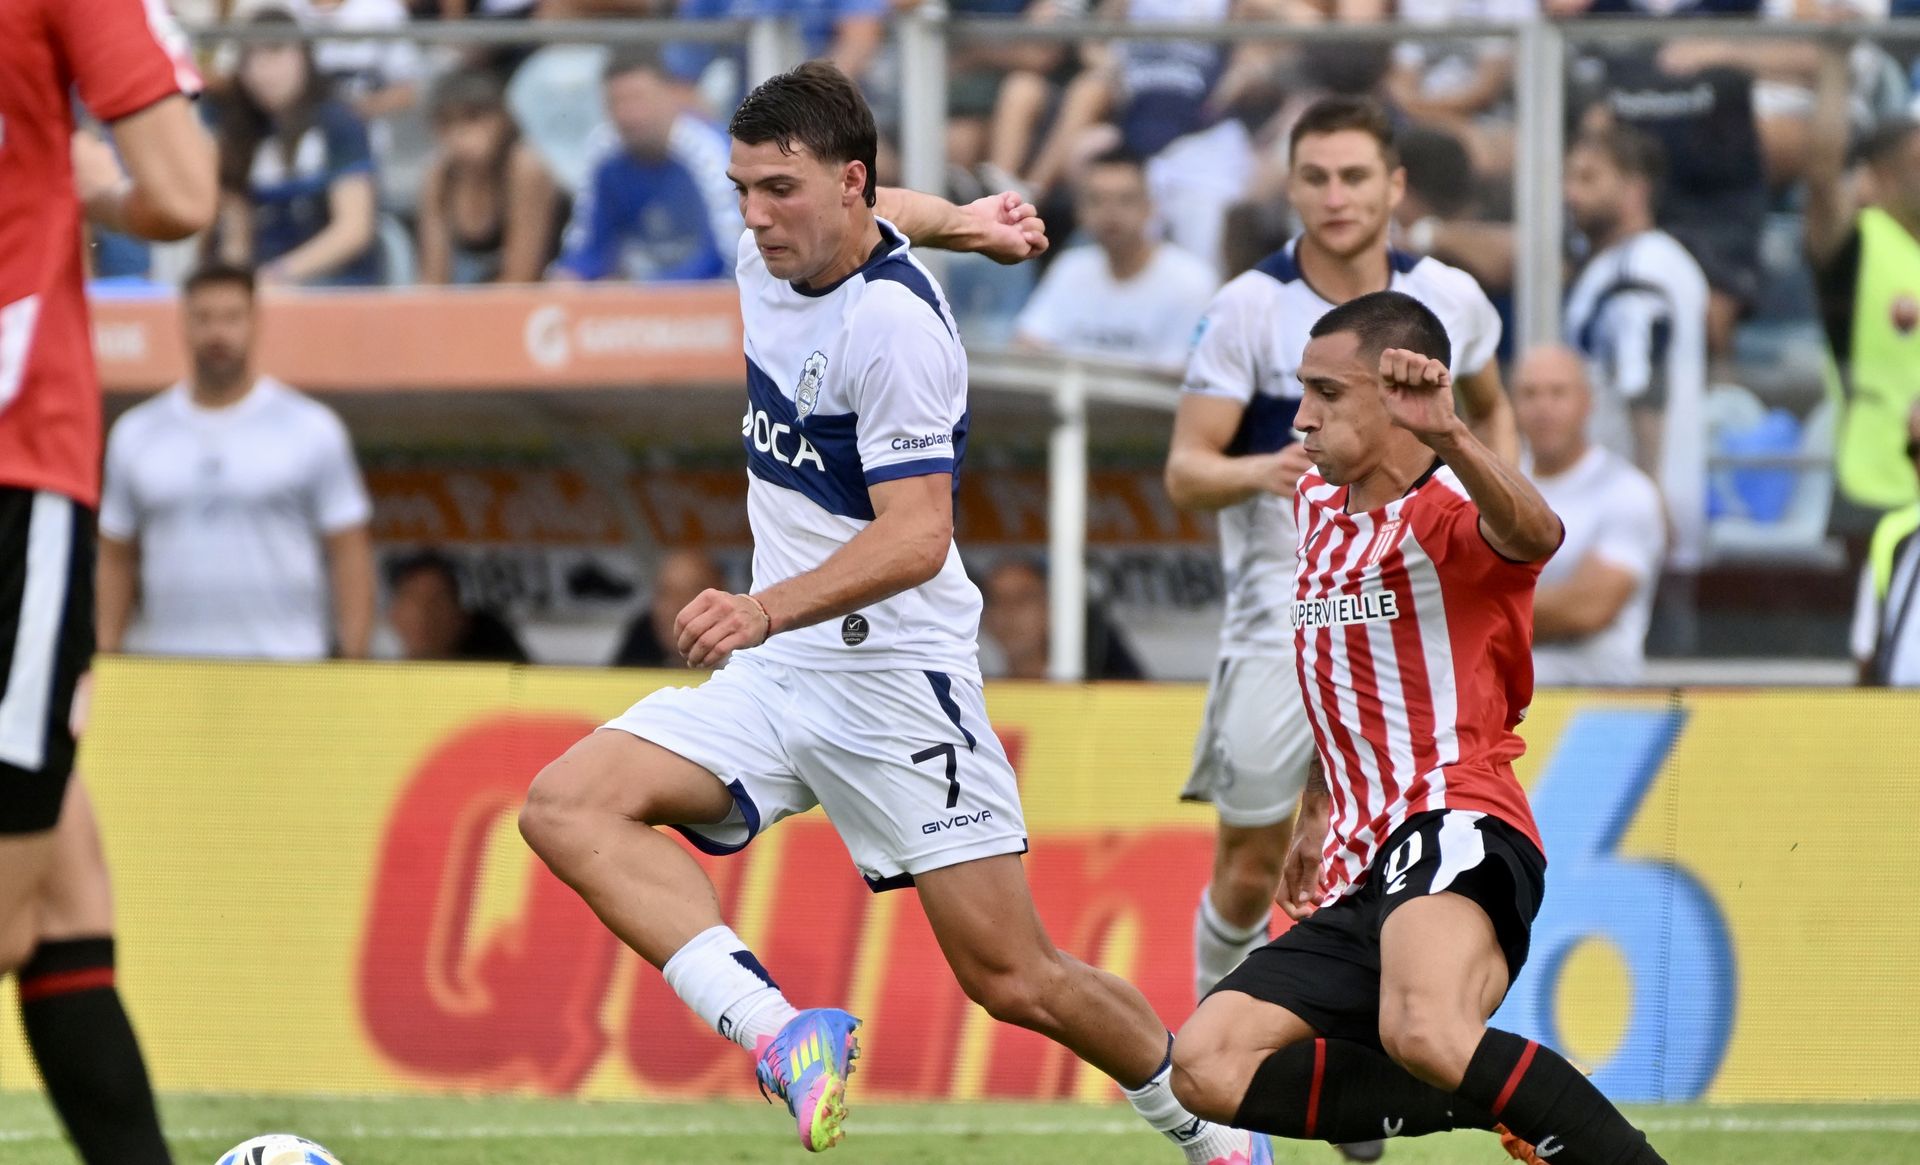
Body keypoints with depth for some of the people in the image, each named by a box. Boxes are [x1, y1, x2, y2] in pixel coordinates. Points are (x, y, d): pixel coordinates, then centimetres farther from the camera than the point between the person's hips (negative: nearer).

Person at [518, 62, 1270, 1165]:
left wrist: (767, 609, -39)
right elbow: (873, 219, 31)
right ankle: (779, 1033, -32)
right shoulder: (775, 255, 4)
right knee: (568, 805, -18)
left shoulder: (894, 323, -20)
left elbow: (915, 537, -28)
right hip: (775, 672, 8)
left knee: (1014, 980, -6)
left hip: (894, 675, -8)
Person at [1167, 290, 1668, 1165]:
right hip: (1358, 877, 9)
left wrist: (1447, 437, -51)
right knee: (1207, 1068, -10)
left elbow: (1534, 537, -33)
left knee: (1424, 1033, -39)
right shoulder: (1318, 502, 20)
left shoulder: (1447, 511, -7)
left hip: (1453, 831, -9)